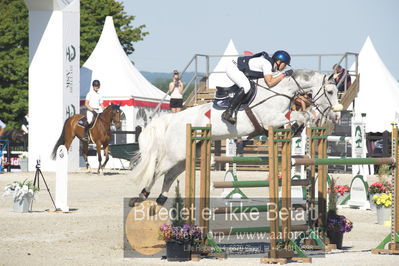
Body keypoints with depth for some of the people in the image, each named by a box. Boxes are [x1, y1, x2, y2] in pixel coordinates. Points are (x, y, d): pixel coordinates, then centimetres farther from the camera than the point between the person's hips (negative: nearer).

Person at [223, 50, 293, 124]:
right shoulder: (267, 63, -22)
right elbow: (270, 83, -30)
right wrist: (284, 74, -24)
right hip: (233, 68, -11)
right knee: (246, 86, -29)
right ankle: (227, 113, -31)